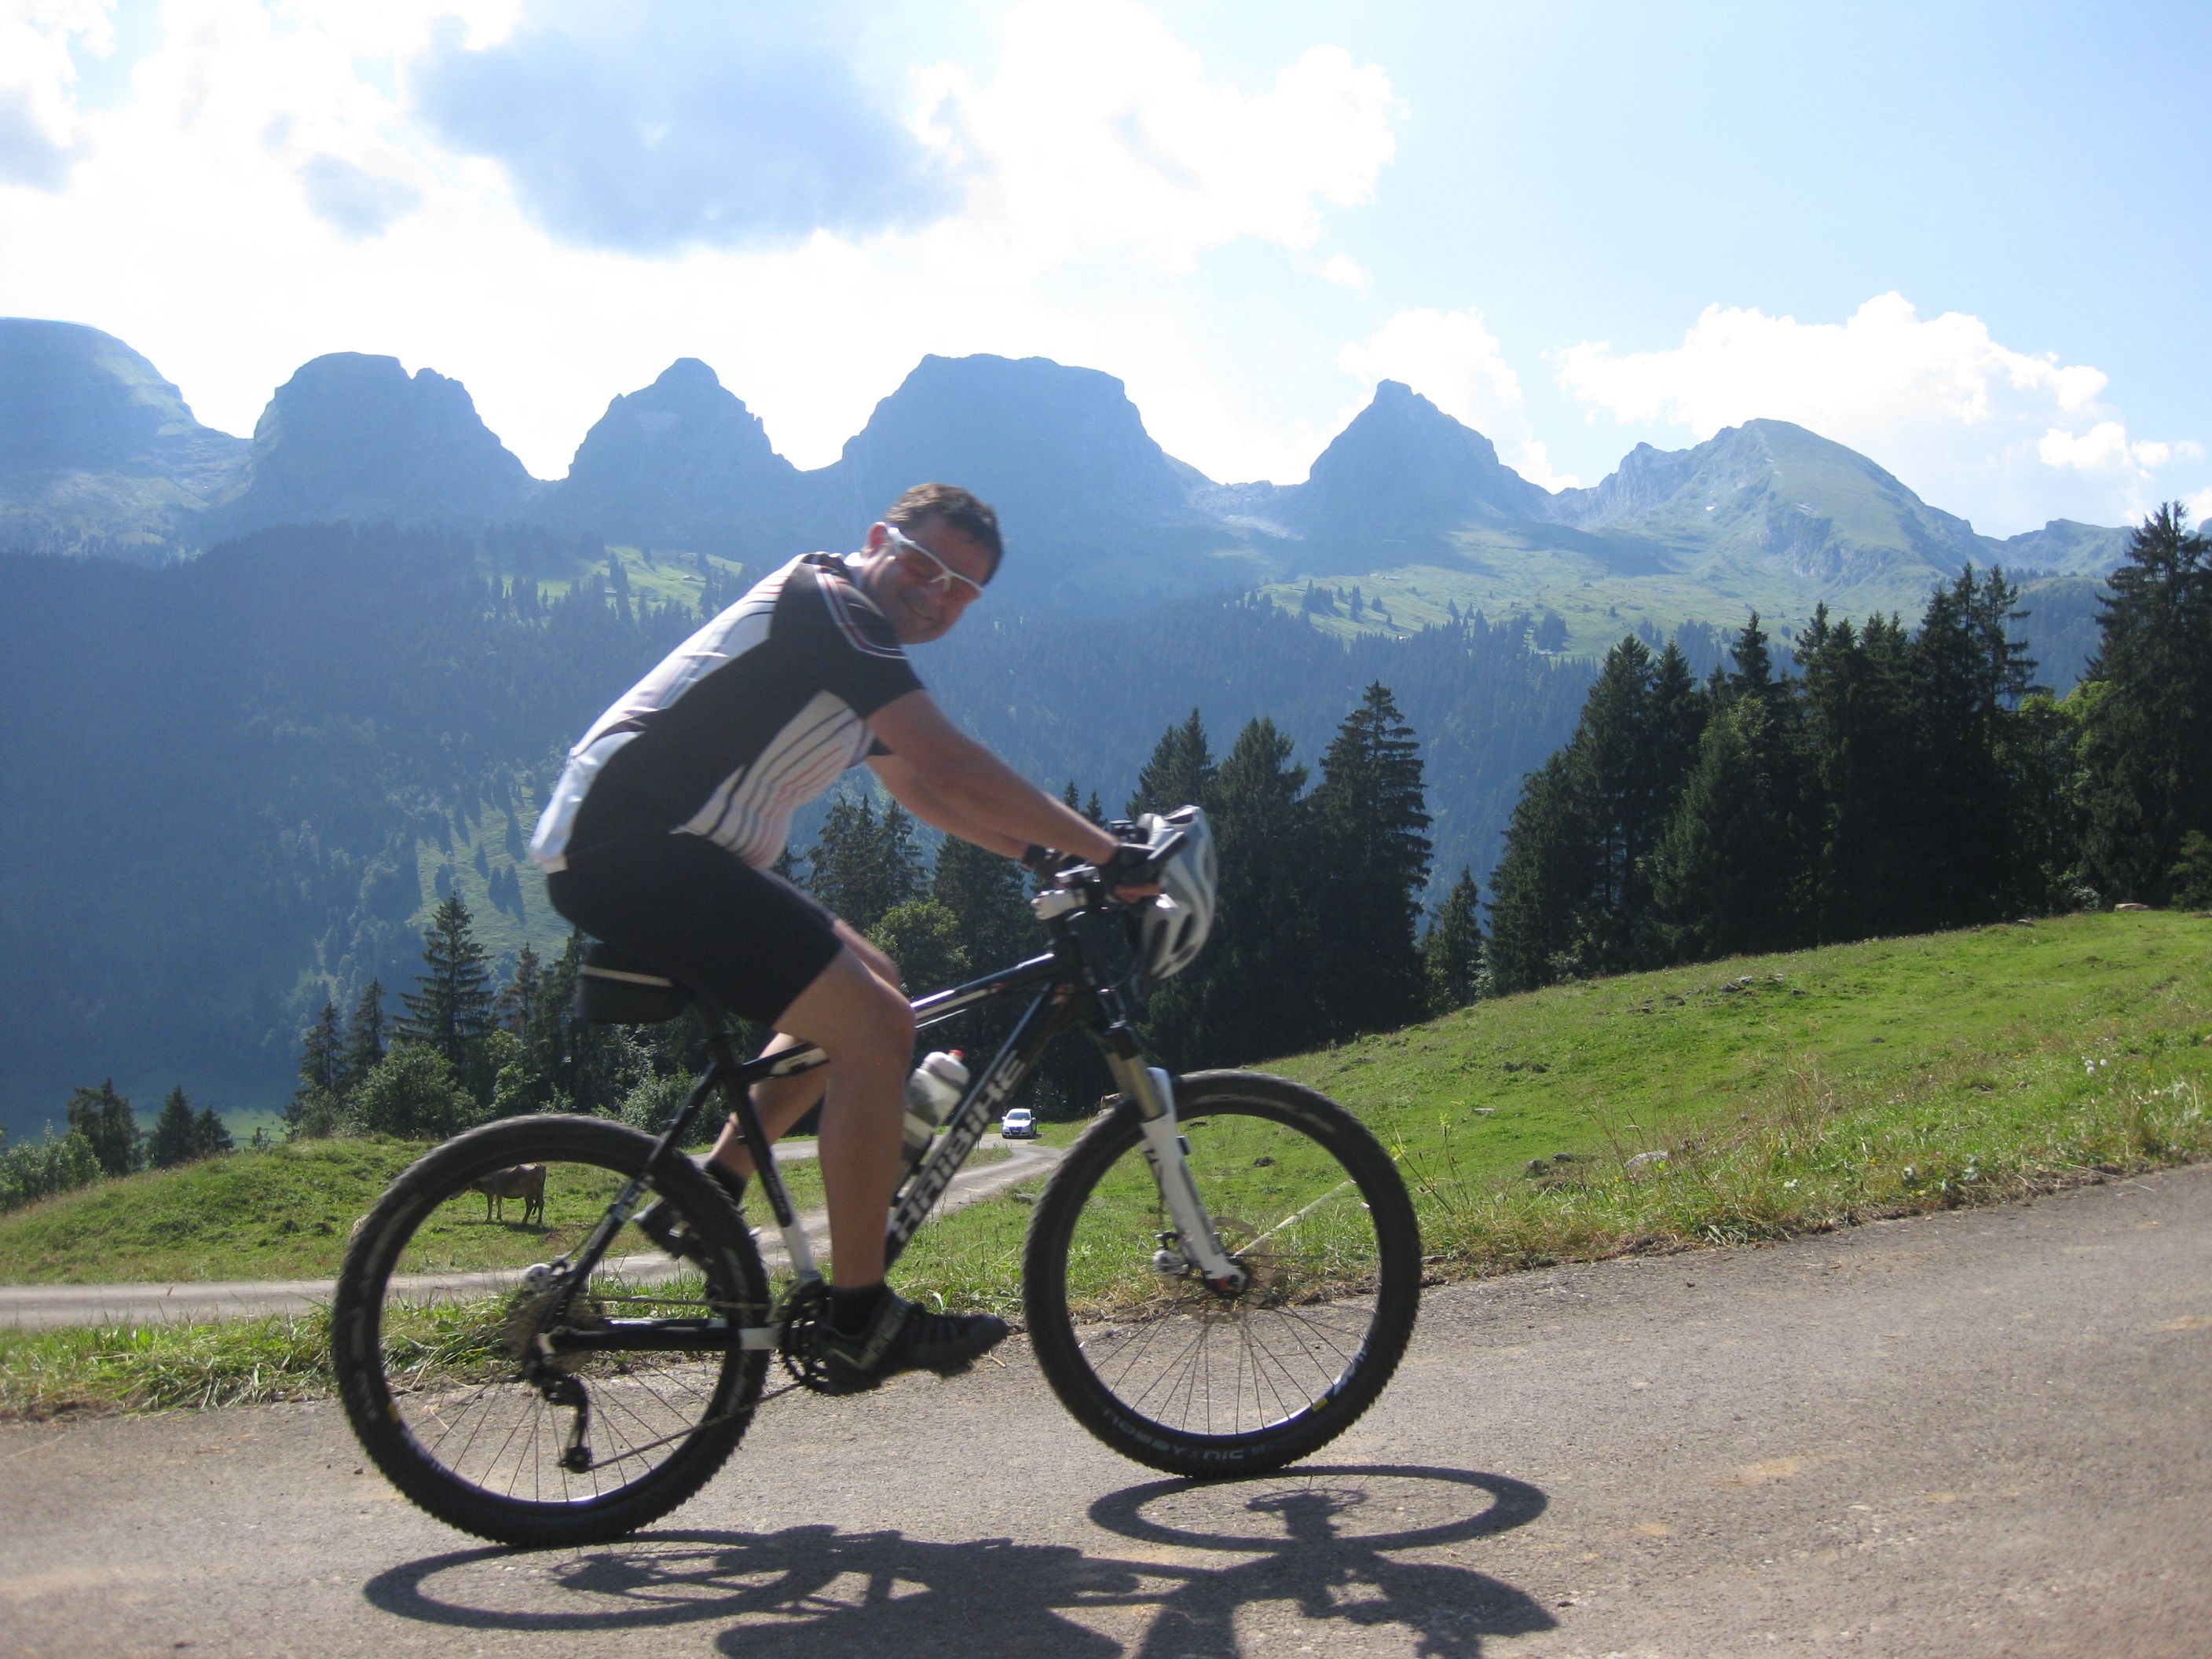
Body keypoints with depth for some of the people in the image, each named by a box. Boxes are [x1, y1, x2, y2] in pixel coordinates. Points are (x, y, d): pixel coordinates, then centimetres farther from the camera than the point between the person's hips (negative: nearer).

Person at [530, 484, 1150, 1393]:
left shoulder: (861, 652, 20)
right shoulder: (829, 604, -11)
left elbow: (920, 788, 30)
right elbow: (955, 768, -19)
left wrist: (1045, 853, 20)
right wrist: (1110, 855, -14)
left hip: (660, 848, 11)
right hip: (625, 847, -11)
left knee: (870, 986, 19)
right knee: (874, 1027, -15)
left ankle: (708, 1193, 19)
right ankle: (859, 1323, -6)